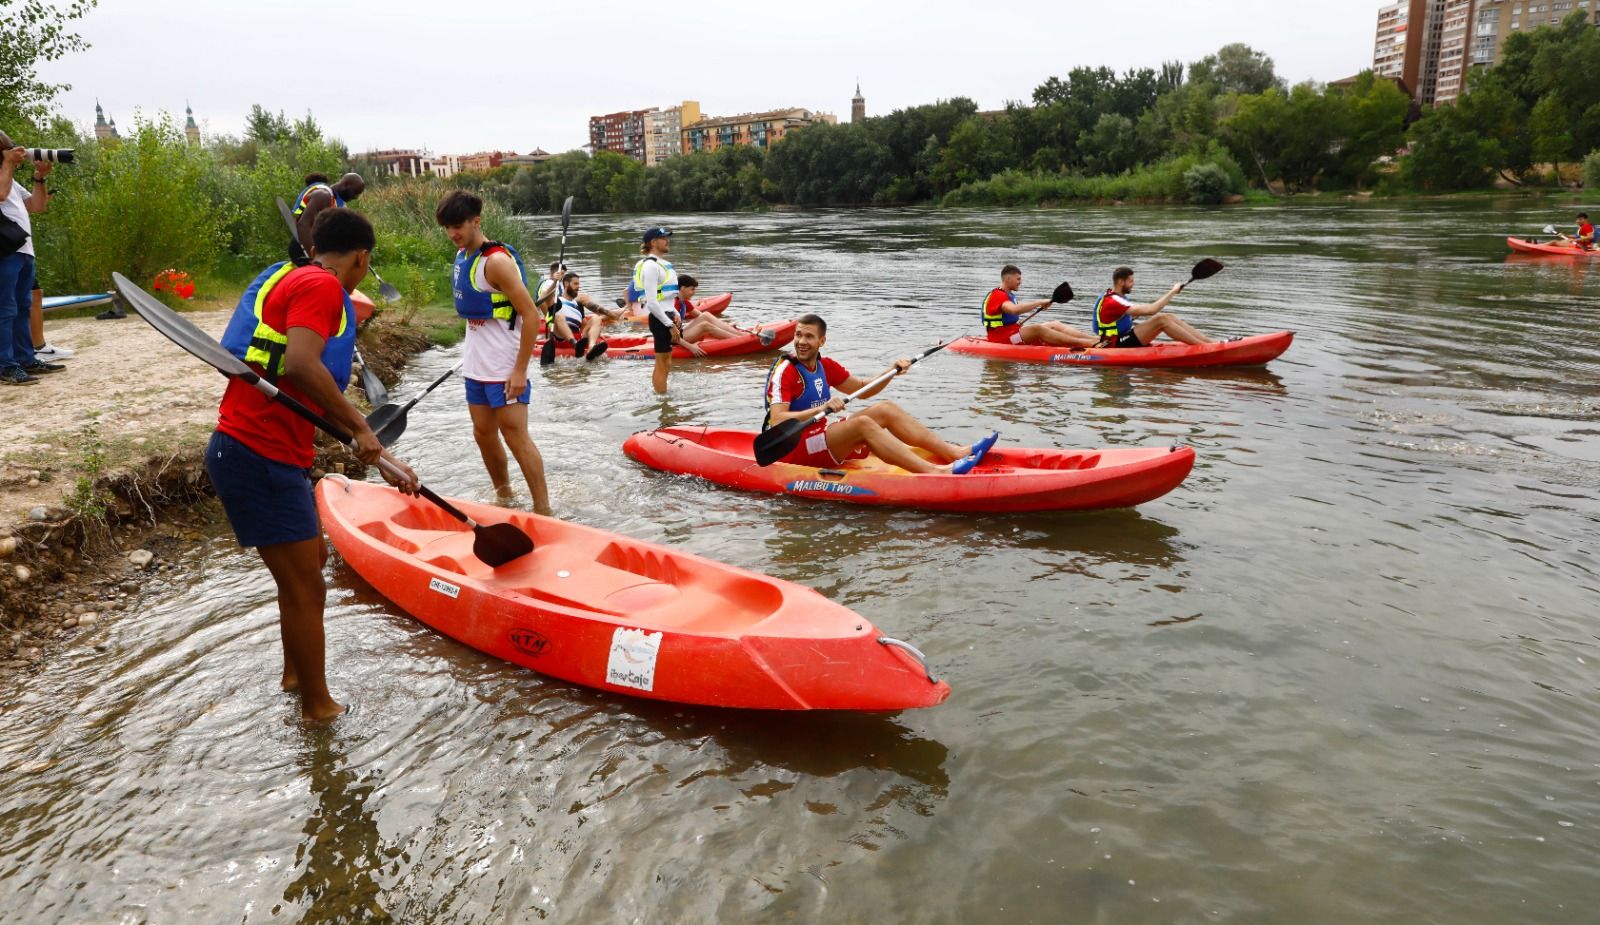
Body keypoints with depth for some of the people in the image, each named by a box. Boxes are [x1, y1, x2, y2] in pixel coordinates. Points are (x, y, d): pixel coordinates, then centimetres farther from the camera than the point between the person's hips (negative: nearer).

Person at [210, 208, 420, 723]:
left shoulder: (298, 281, 20)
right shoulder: (322, 286, -12)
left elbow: (324, 395, 23)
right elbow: (301, 366, -30)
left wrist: (383, 460, 22)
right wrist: (360, 429, -18)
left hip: (256, 452, 10)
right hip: (260, 459, -10)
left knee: (311, 560, 24)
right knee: (304, 585, 0)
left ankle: (295, 674, 40)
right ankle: (318, 708, 14)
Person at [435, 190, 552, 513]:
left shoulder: (496, 260, -16)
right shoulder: (463, 256, 10)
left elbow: (531, 315, -20)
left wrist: (520, 370, -21)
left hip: (504, 366, -9)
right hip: (477, 364, 9)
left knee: (515, 437, -8)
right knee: (483, 433, 15)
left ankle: (543, 509, -2)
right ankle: (504, 497, 30)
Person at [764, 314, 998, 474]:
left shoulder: (825, 366, 10)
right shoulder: (784, 371, -13)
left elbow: (863, 390, 19)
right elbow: (776, 421, -25)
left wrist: (892, 371, 3)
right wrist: (823, 408, -34)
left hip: (821, 434, 9)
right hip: (794, 449, -8)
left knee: (885, 409, -3)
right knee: (862, 423, -30)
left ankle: (954, 452, -11)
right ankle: (934, 472, -41)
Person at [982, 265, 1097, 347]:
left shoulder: (1010, 295, 19)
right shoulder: (997, 295, -15)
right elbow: (1014, 309, -34)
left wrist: (1018, 321, 7)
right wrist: (1039, 302, -29)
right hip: (1002, 337, -10)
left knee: (1055, 325, -4)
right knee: (1037, 329, -30)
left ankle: (1095, 339, -18)